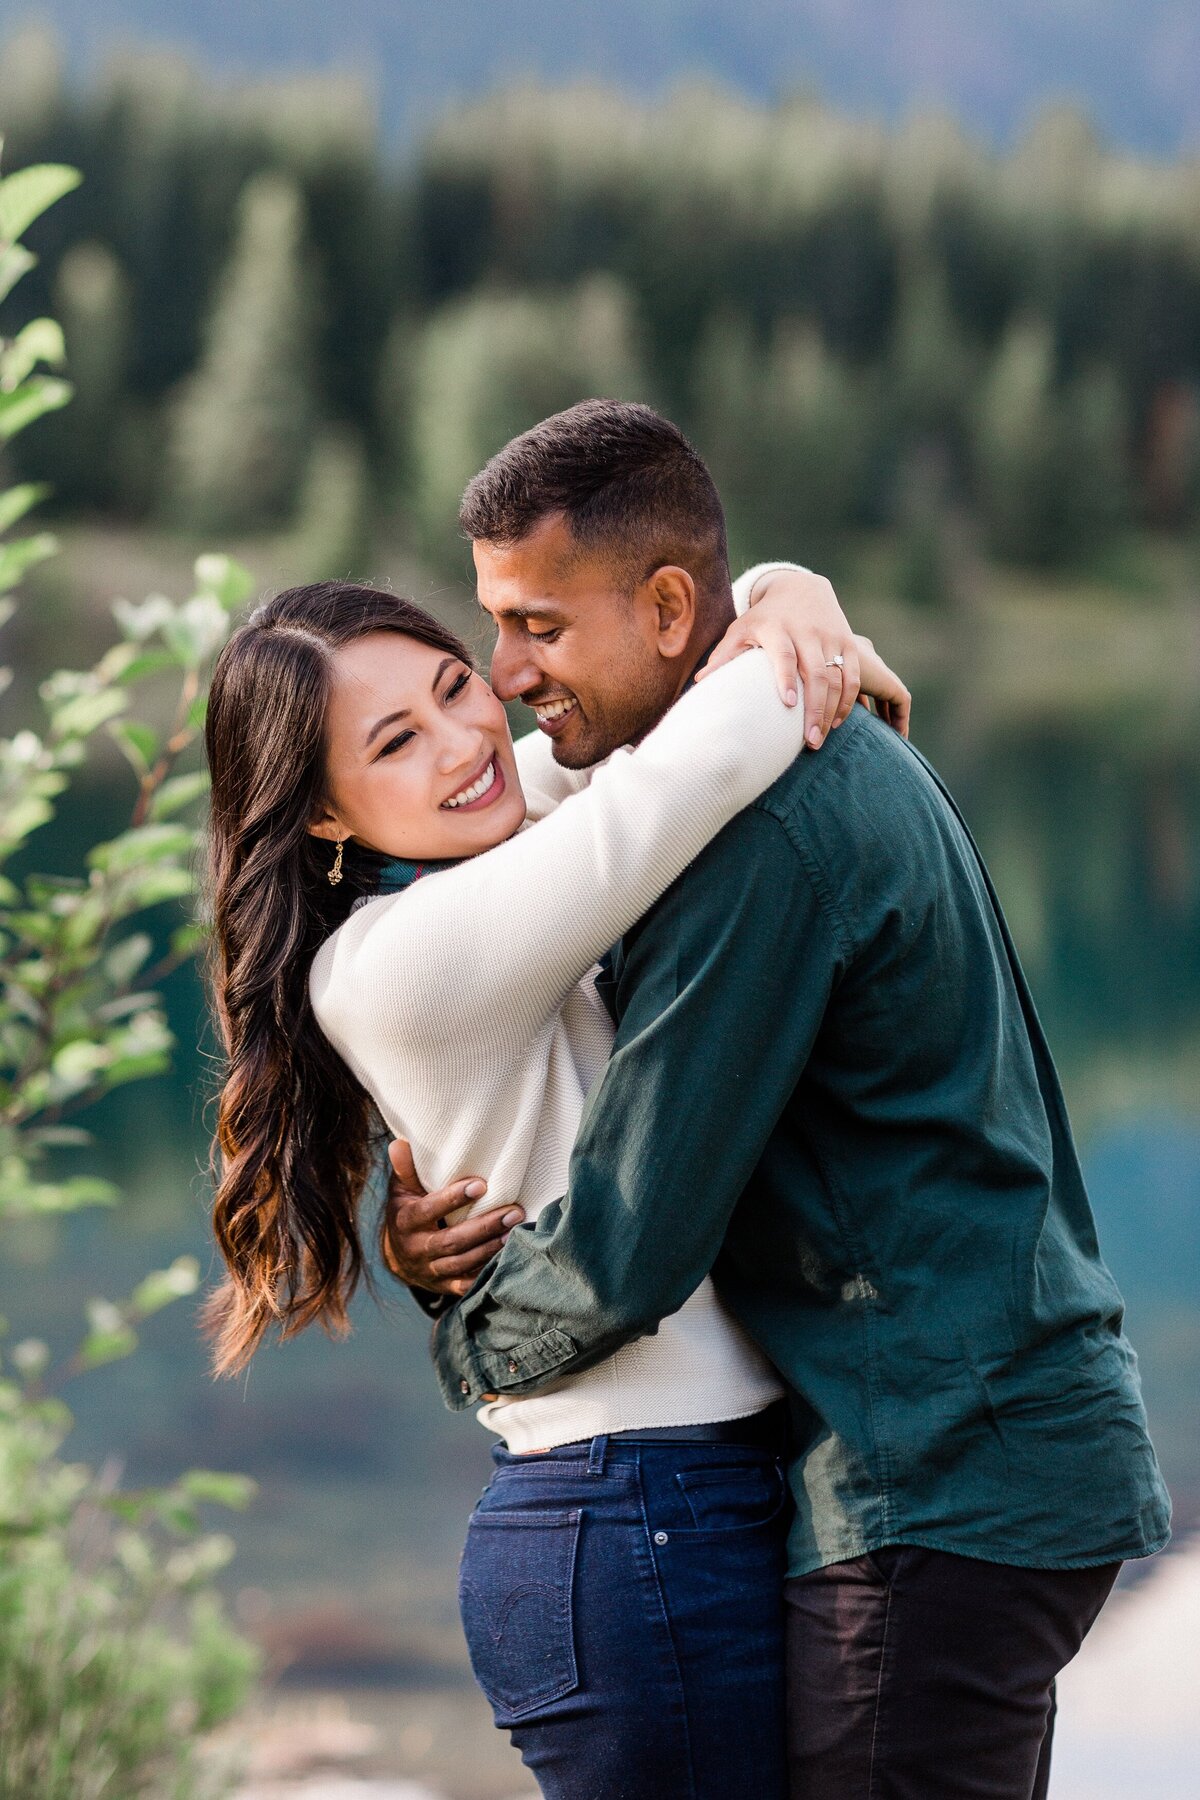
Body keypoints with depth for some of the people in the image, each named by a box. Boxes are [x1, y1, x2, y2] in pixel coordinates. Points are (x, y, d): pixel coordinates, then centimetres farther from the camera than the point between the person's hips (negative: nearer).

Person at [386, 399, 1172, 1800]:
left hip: (935, 1491, -10)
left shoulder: (767, 832, -19)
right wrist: (452, 1207, 3)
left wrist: (472, 1343, 2)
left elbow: (633, 1245, -18)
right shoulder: (840, 757, 13)